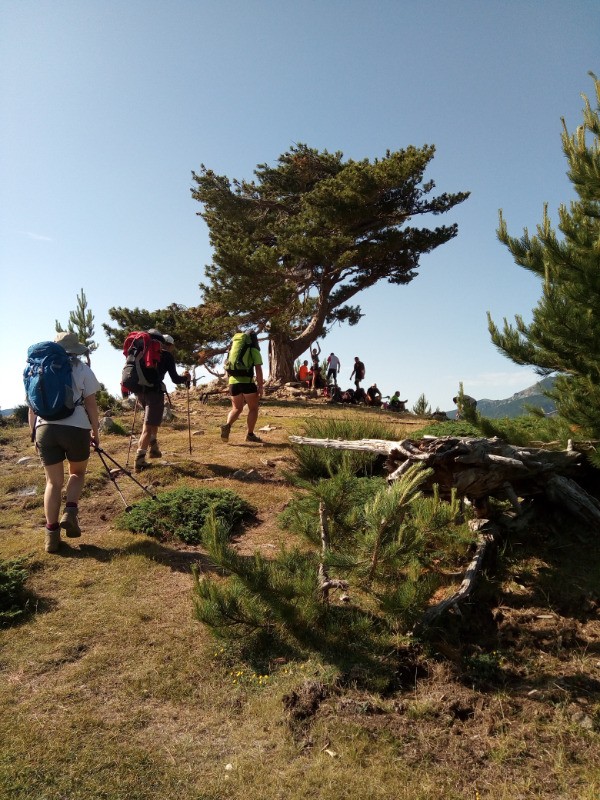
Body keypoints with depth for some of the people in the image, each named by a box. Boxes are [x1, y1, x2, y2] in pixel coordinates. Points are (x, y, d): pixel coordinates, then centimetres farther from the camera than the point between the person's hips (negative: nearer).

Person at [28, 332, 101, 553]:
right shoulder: (82, 369, 4)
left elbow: (32, 406, 13)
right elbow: (91, 404, 1)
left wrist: (33, 434, 21)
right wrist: (95, 431, 11)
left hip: (45, 428, 3)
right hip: (76, 428, -2)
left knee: (53, 482, 12)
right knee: (77, 472, 22)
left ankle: (51, 534, 9)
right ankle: (70, 512, 1)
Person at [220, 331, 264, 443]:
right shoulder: (254, 351, 4)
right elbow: (258, 370, -5)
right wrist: (260, 386, -5)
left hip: (233, 382, 5)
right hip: (247, 382, -5)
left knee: (236, 408, 15)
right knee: (253, 408, 8)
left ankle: (227, 425, -11)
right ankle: (250, 434, 6)